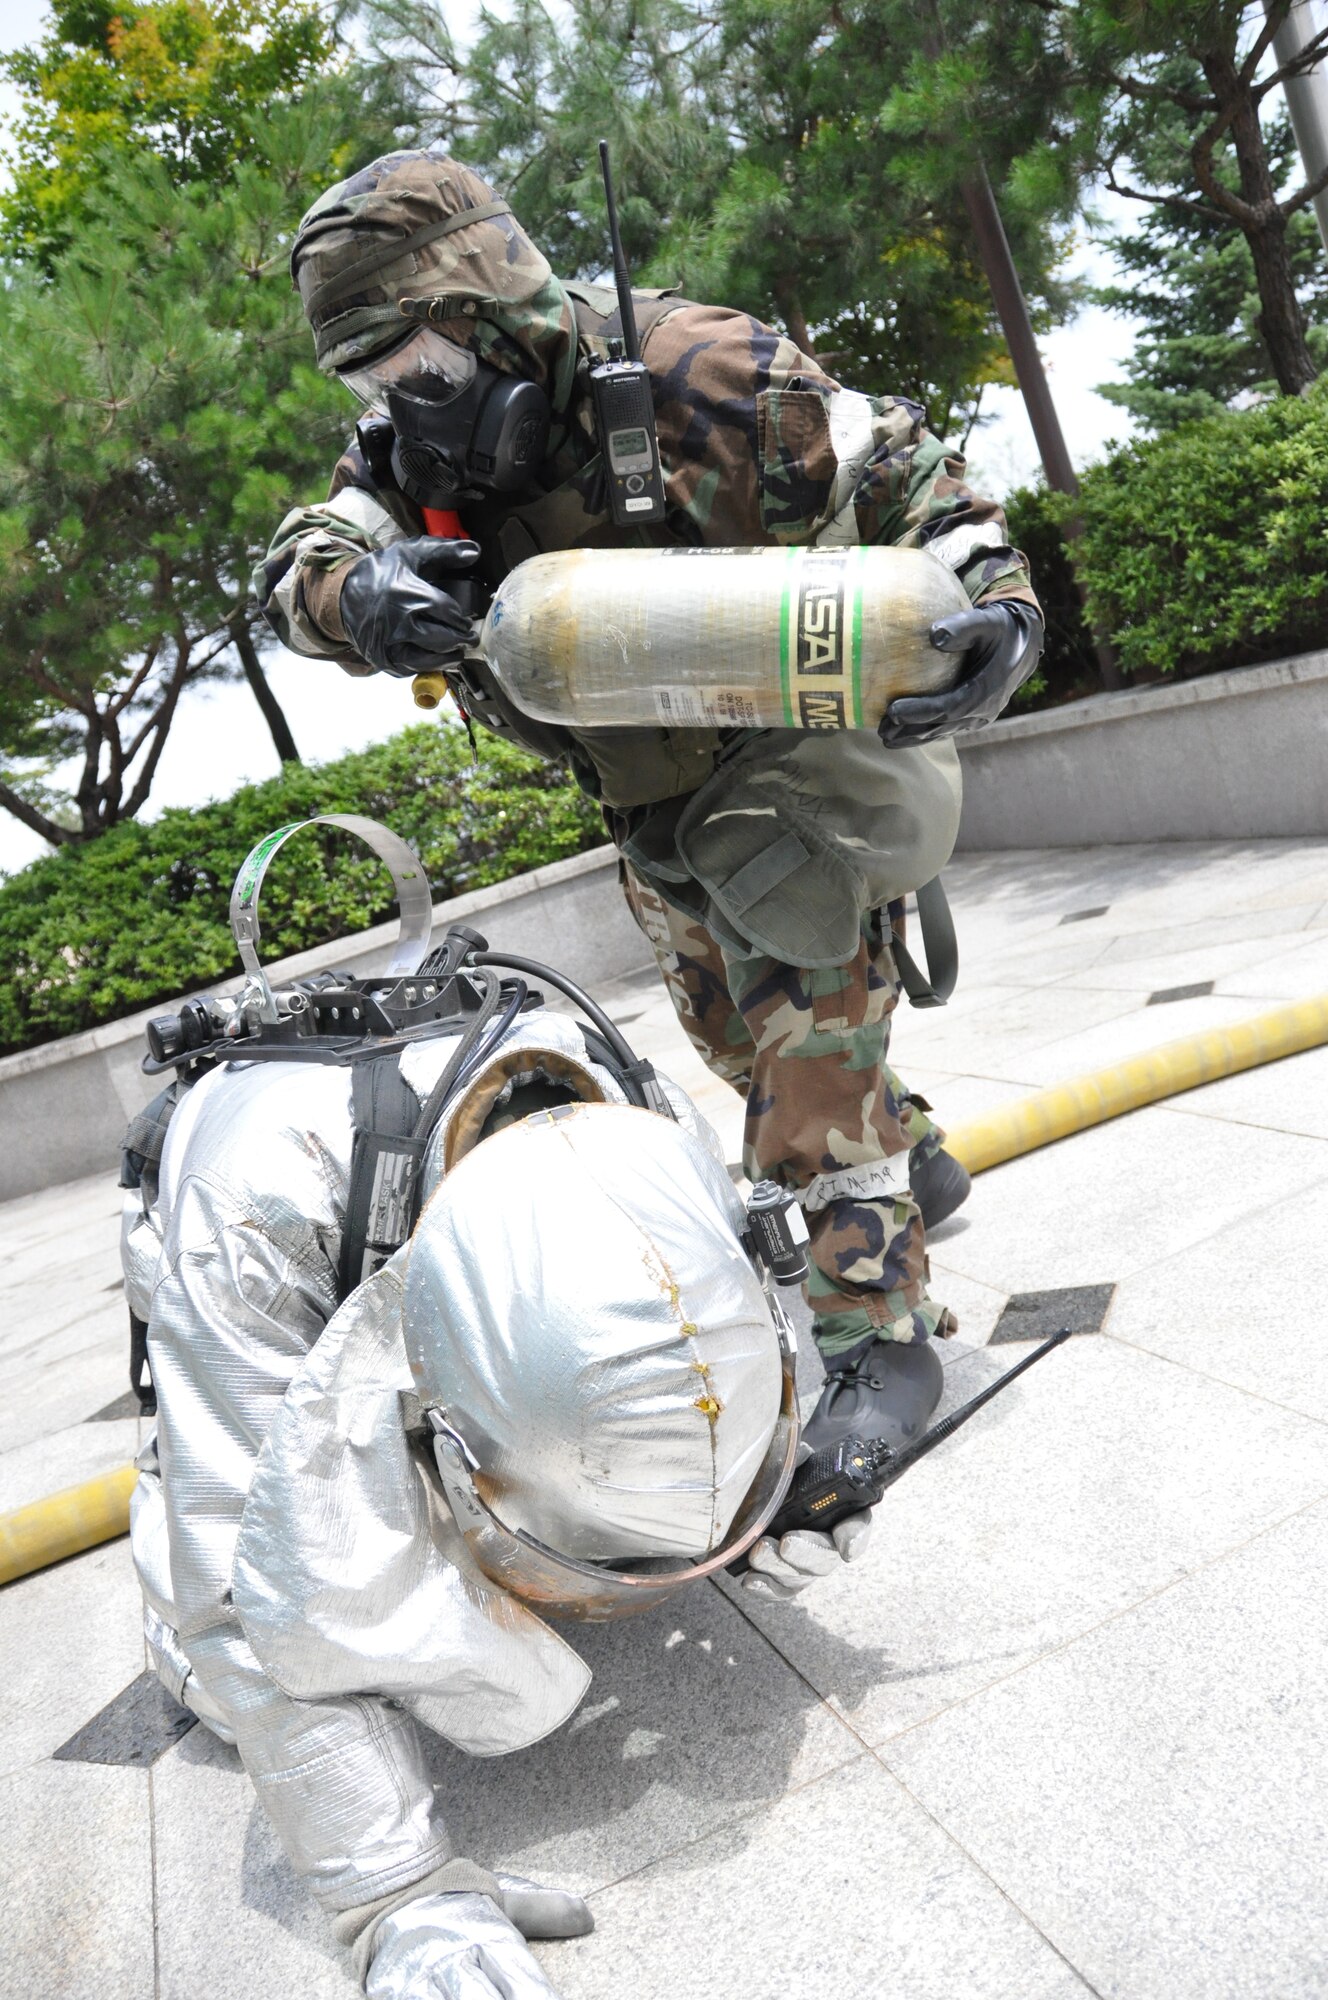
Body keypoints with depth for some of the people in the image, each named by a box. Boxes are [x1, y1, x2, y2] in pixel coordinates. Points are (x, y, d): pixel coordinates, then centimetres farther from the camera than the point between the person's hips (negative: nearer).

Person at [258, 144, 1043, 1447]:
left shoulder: (688, 374, -24)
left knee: (809, 1043, -8)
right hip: (655, 816, 8)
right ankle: (912, 1168, 46)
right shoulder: (411, 446, -6)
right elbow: (295, 567, -19)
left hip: (794, 765, -7)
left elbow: (900, 468, -21)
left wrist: (992, 598, -39)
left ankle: (876, 1336, 10)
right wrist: (355, 593, -43)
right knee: (736, 1034, 22)